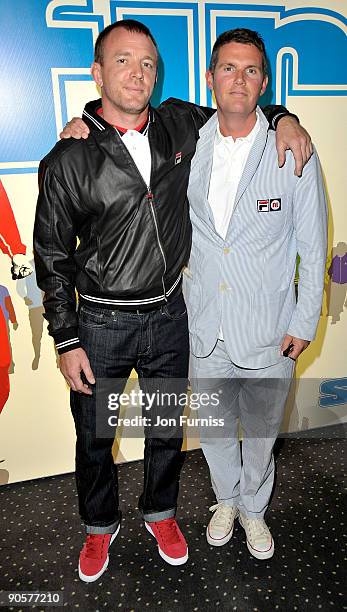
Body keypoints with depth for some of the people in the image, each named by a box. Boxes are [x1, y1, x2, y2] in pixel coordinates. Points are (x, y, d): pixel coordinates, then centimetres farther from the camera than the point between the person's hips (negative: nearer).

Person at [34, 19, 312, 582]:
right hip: (101, 324, -2)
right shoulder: (68, 161, -11)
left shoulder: (178, 125, -1)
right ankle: (101, 527, 45)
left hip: (169, 316, 3)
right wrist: (67, 342, -7)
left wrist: (283, 117, -3)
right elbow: (53, 258, -6)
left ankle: (160, 514, 48)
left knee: (167, 429, 20)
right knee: (94, 438, 16)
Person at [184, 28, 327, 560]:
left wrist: (304, 322, -4)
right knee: (213, 426, 20)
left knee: (261, 428, 17)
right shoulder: (188, 146, -2)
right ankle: (226, 498, 49)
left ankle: (254, 508, 46)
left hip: (268, 328, -2)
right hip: (203, 325, 2)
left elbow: (313, 247, -4)